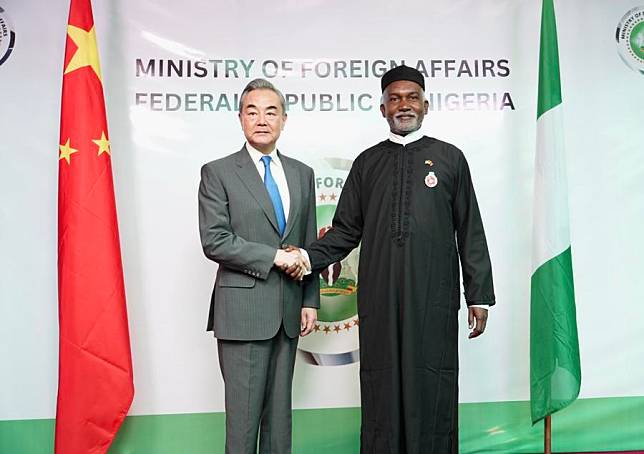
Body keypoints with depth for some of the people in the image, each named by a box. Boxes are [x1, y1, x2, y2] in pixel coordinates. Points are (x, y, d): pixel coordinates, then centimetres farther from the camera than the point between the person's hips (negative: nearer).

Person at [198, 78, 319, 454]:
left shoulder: (302, 174, 11)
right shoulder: (218, 172, -1)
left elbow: (310, 244, 12)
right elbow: (214, 241, -11)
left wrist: (310, 300, 8)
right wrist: (274, 256, -14)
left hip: (289, 310, 4)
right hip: (243, 310, -4)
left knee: (280, 408, 14)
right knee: (244, 410, 3)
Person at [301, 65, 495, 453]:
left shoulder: (450, 158, 8)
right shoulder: (367, 163, 12)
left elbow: (471, 232, 6)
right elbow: (346, 231, 11)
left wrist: (479, 297, 2)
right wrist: (308, 257, -6)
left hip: (434, 298, -1)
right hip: (379, 299, 1)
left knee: (432, 390, 4)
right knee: (382, 391, 5)